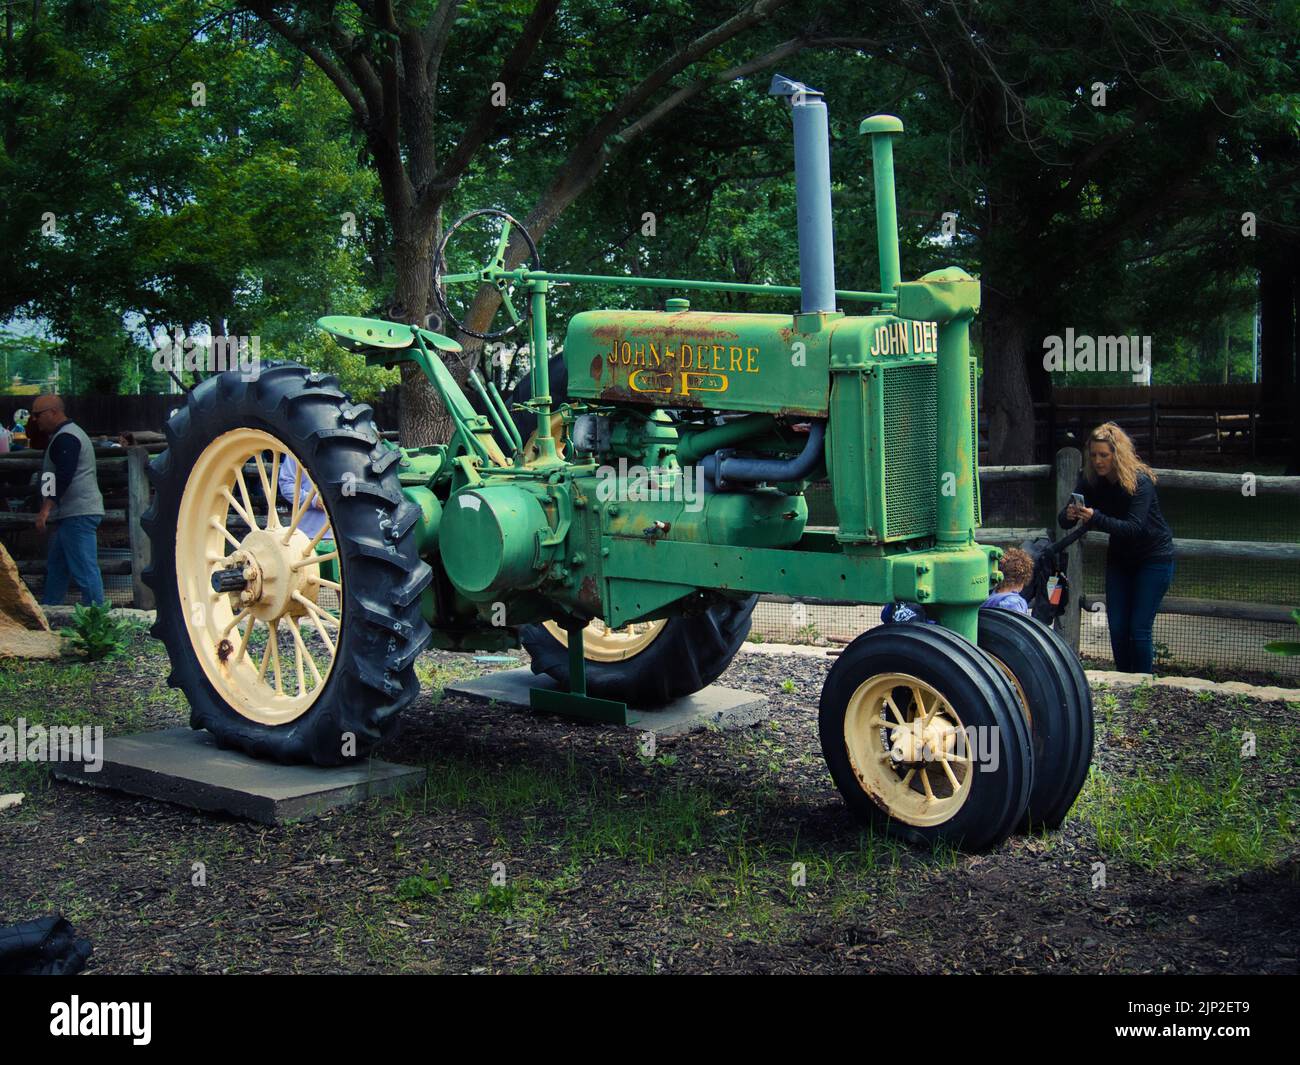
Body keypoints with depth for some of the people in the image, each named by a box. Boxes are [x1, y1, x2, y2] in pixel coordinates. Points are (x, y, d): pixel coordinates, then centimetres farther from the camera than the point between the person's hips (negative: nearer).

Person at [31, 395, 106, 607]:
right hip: (73, 515, 11)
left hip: (77, 515, -11)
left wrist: (46, 508, -28)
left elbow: (63, 476, -25)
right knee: (55, 569, 16)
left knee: (85, 570, -12)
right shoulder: (68, 433, 22)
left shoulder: (65, 438, -13)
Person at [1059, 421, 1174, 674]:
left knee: (1139, 628, -9)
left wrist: (1095, 518, -46)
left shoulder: (1140, 480, -23)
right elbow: (1063, 520, -13)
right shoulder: (1090, 479, -9)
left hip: (1154, 558, -5)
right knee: (1117, 628, 2)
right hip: (1119, 558, 5)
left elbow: (1134, 527, -34)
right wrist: (1069, 515, -38)